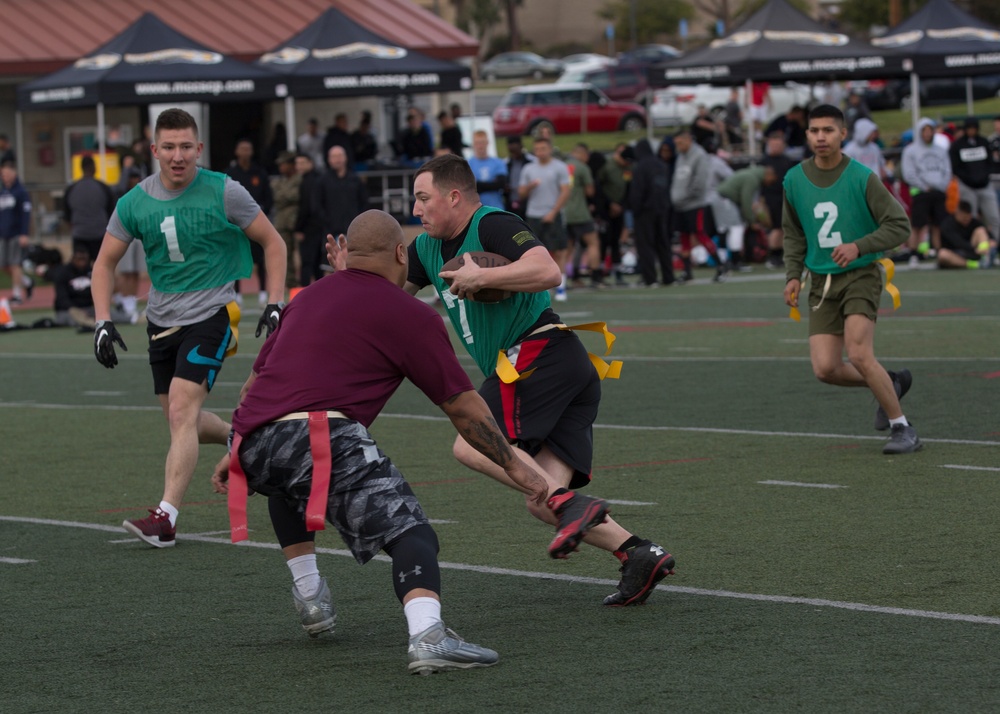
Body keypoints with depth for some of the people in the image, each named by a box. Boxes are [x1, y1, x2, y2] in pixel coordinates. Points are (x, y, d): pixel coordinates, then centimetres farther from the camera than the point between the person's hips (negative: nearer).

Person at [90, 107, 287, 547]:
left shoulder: (224, 193, -11)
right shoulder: (135, 202, -2)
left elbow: (272, 242, -1)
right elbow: (105, 262, 7)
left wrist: (275, 304, -9)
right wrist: (103, 322, -5)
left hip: (209, 315, -5)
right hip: (162, 320, 5)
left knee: (181, 412, -18)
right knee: (181, 420, 13)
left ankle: (166, 517, -22)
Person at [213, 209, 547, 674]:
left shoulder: (308, 297, 28)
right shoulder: (411, 316, 9)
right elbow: (462, 407, 11)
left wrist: (235, 457, 48)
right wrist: (514, 467, 21)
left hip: (250, 444, 7)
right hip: (321, 439, -7)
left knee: (286, 477, 40)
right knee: (411, 533, -7)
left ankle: (309, 596, 35)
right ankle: (427, 635, -34)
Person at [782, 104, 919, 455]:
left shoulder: (862, 178, -11)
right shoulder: (794, 180, 3)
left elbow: (898, 225, -9)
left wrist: (858, 246, -23)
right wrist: (793, 275, 5)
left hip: (860, 275, -5)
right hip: (822, 283, 5)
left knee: (859, 355, -21)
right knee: (825, 368, -7)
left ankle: (903, 429, -6)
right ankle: (890, 384, 22)